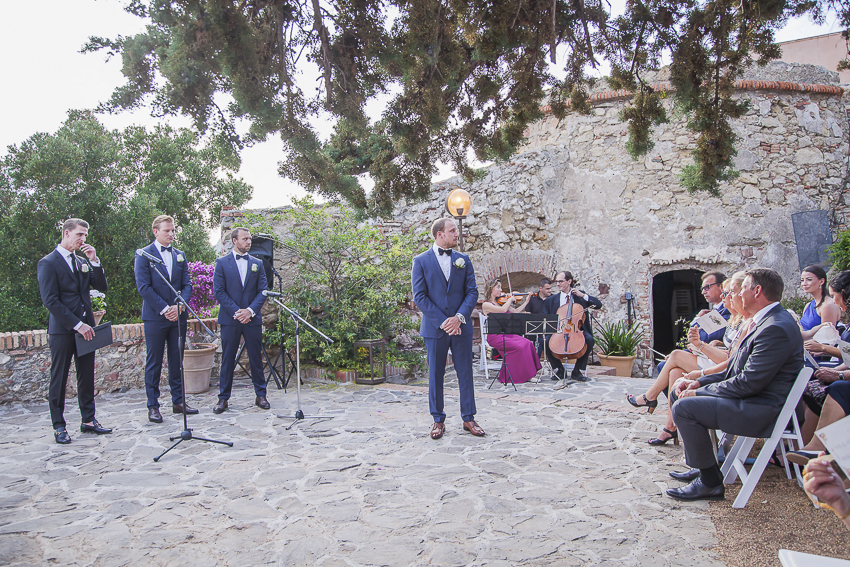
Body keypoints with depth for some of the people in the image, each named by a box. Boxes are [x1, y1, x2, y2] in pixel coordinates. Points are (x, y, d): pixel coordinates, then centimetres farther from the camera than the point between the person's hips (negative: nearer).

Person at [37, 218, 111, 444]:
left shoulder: (83, 262, 14)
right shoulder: (48, 263, -5)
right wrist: (77, 324, -16)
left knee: (87, 377, 9)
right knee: (59, 379, 3)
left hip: (85, 327, 6)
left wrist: (95, 261, -4)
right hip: (62, 330, -6)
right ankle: (59, 427, 12)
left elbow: (101, 287, 8)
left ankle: (88, 420, 18)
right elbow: (51, 301, -12)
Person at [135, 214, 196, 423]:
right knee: (154, 363, 2)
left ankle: (179, 401, 19)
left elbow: (187, 284, 8)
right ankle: (153, 406, 10)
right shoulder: (144, 255, -2)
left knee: (177, 360, 10)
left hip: (178, 316, 5)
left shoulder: (180, 255, 13)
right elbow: (143, 287, -9)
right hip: (155, 317, -4)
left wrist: (179, 306, -9)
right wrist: (164, 309, -14)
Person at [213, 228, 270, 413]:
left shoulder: (257, 263, 10)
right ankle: (223, 398, 12)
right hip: (230, 319, -2)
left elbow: (263, 290, 5)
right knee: (227, 359, 3)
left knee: (256, 358, 6)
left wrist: (250, 310, -9)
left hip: (252, 319, 2)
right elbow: (219, 291, -2)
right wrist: (236, 311, -11)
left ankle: (260, 395, 15)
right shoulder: (222, 263, 4)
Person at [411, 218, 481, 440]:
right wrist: (443, 322, -13)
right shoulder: (421, 261, 0)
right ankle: (438, 420, 17)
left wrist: (459, 317, -11)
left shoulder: (463, 260, 9)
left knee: (465, 373, 6)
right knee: (435, 374, 6)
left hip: (461, 327, 2)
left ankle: (468, 418, 18)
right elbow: (420, 297, -6)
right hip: (434, 328, -2)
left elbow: (472, 292, 4)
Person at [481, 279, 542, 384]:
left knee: (528, 344, -15)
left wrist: (526, 301, 15)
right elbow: (503, 310, -23)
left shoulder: (501, 302, 16)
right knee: (519, 347, -26)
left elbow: (515, 311, 18)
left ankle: (528, 374, -9)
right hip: (495, 337, -7)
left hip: (507, 334, 7)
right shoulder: (486, 305, -7)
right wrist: (510, 299, -8)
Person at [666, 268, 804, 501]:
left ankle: (710, 483, -8)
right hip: (752, 398, 11)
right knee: (681, 392, 13)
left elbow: (748, 383, -25)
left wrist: (700, 392, -15)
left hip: (762, 410, -11)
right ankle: (700, 462, 17)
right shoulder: (768, 321, 13)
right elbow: (735, 371, 15)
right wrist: (699, 383, 4)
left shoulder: (776, 328, -22)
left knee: (684, 408, -21)